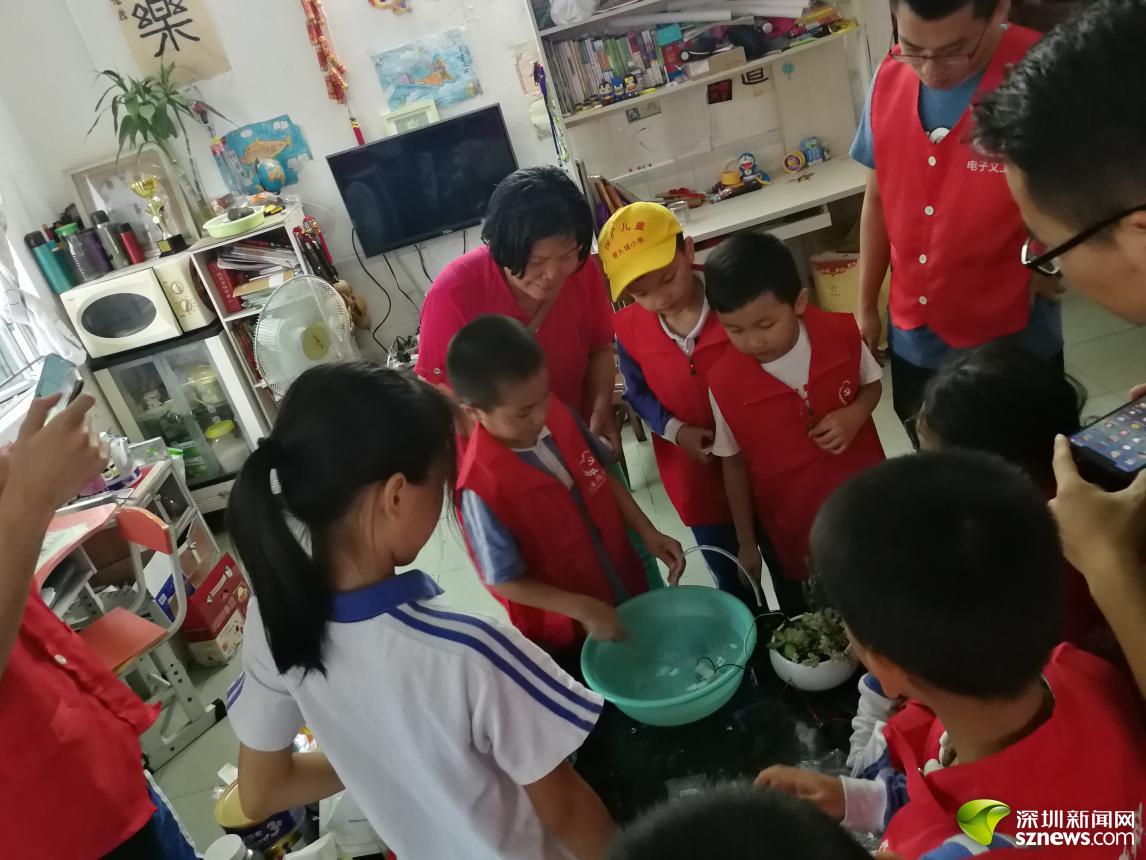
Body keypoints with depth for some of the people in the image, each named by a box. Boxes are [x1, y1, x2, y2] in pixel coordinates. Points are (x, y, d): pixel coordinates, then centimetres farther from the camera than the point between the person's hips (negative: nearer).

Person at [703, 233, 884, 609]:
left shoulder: (841, 333, -18)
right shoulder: (724, 382, -22)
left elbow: (871, 384, 3)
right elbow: (735, 464, -9)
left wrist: (855, 414, -20)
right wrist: (746, 543, -1)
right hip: (792, 530, -2)